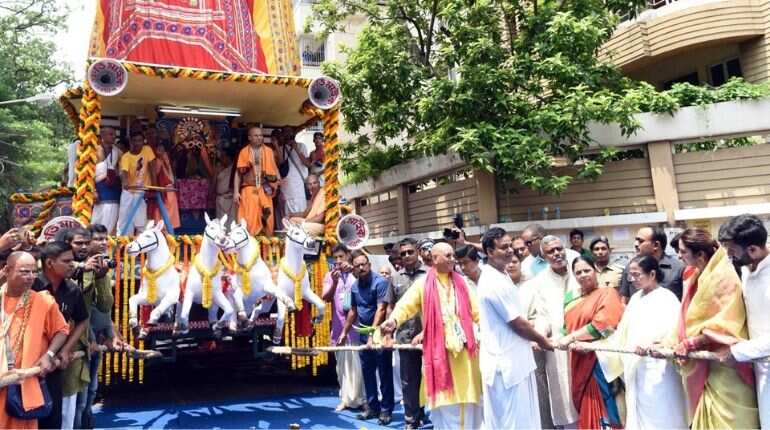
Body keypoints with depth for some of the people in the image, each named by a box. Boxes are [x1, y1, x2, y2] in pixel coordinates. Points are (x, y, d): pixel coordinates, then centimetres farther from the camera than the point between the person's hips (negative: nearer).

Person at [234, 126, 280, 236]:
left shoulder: (268, 151, 8)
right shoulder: (244, 152, 4)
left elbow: (274, 170, 7)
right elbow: (238, 173, 4)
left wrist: (275, 182, -14)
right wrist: (236, 192, -3)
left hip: (264, 190, 1)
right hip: (249, 189, -1)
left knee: (266, 218, 0)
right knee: (249, 219, -4)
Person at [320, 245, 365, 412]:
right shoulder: (330, 275, 6)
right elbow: (326, 298, -5)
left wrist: (353, 269, -25)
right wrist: (334, 282, -24)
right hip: (339, 326, 3)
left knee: (357, 363, -2)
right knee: (342, 364, 9)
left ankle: (361, 398, 9)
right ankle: (346, 398, 19)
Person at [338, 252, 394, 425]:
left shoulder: (380, 282, -15)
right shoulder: (355, 286, 7)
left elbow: (381, 310, -22)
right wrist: (344, 332, 19)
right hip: (364, 335, 7)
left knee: (384, 373, 1)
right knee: (367, 372, 13)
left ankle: (386, 410, 11)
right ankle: (372, 406, 25)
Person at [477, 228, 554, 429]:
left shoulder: (499, 275, 9)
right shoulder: (495, 283, -23)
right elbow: (517, 323, -17)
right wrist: (542, 341, -2)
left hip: (509, 358, 10)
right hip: (507, 361, -10)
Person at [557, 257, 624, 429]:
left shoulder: (608, 293, -6)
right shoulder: (570, 298, 13)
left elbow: (602, 324, -17)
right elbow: (566, 326, 12)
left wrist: (571, 337, -17)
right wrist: (555, 339, -8)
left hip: (600, 360, -5)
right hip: (579, 361, 6)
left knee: (601, 410, -1)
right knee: (585, 411, 13)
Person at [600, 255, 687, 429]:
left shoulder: (667, 298, -8)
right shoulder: (635, 299, 13)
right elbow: (622, 334, 16)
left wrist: (653, 344, -34)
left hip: (658, 371, -7)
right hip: (635, 369, 7)